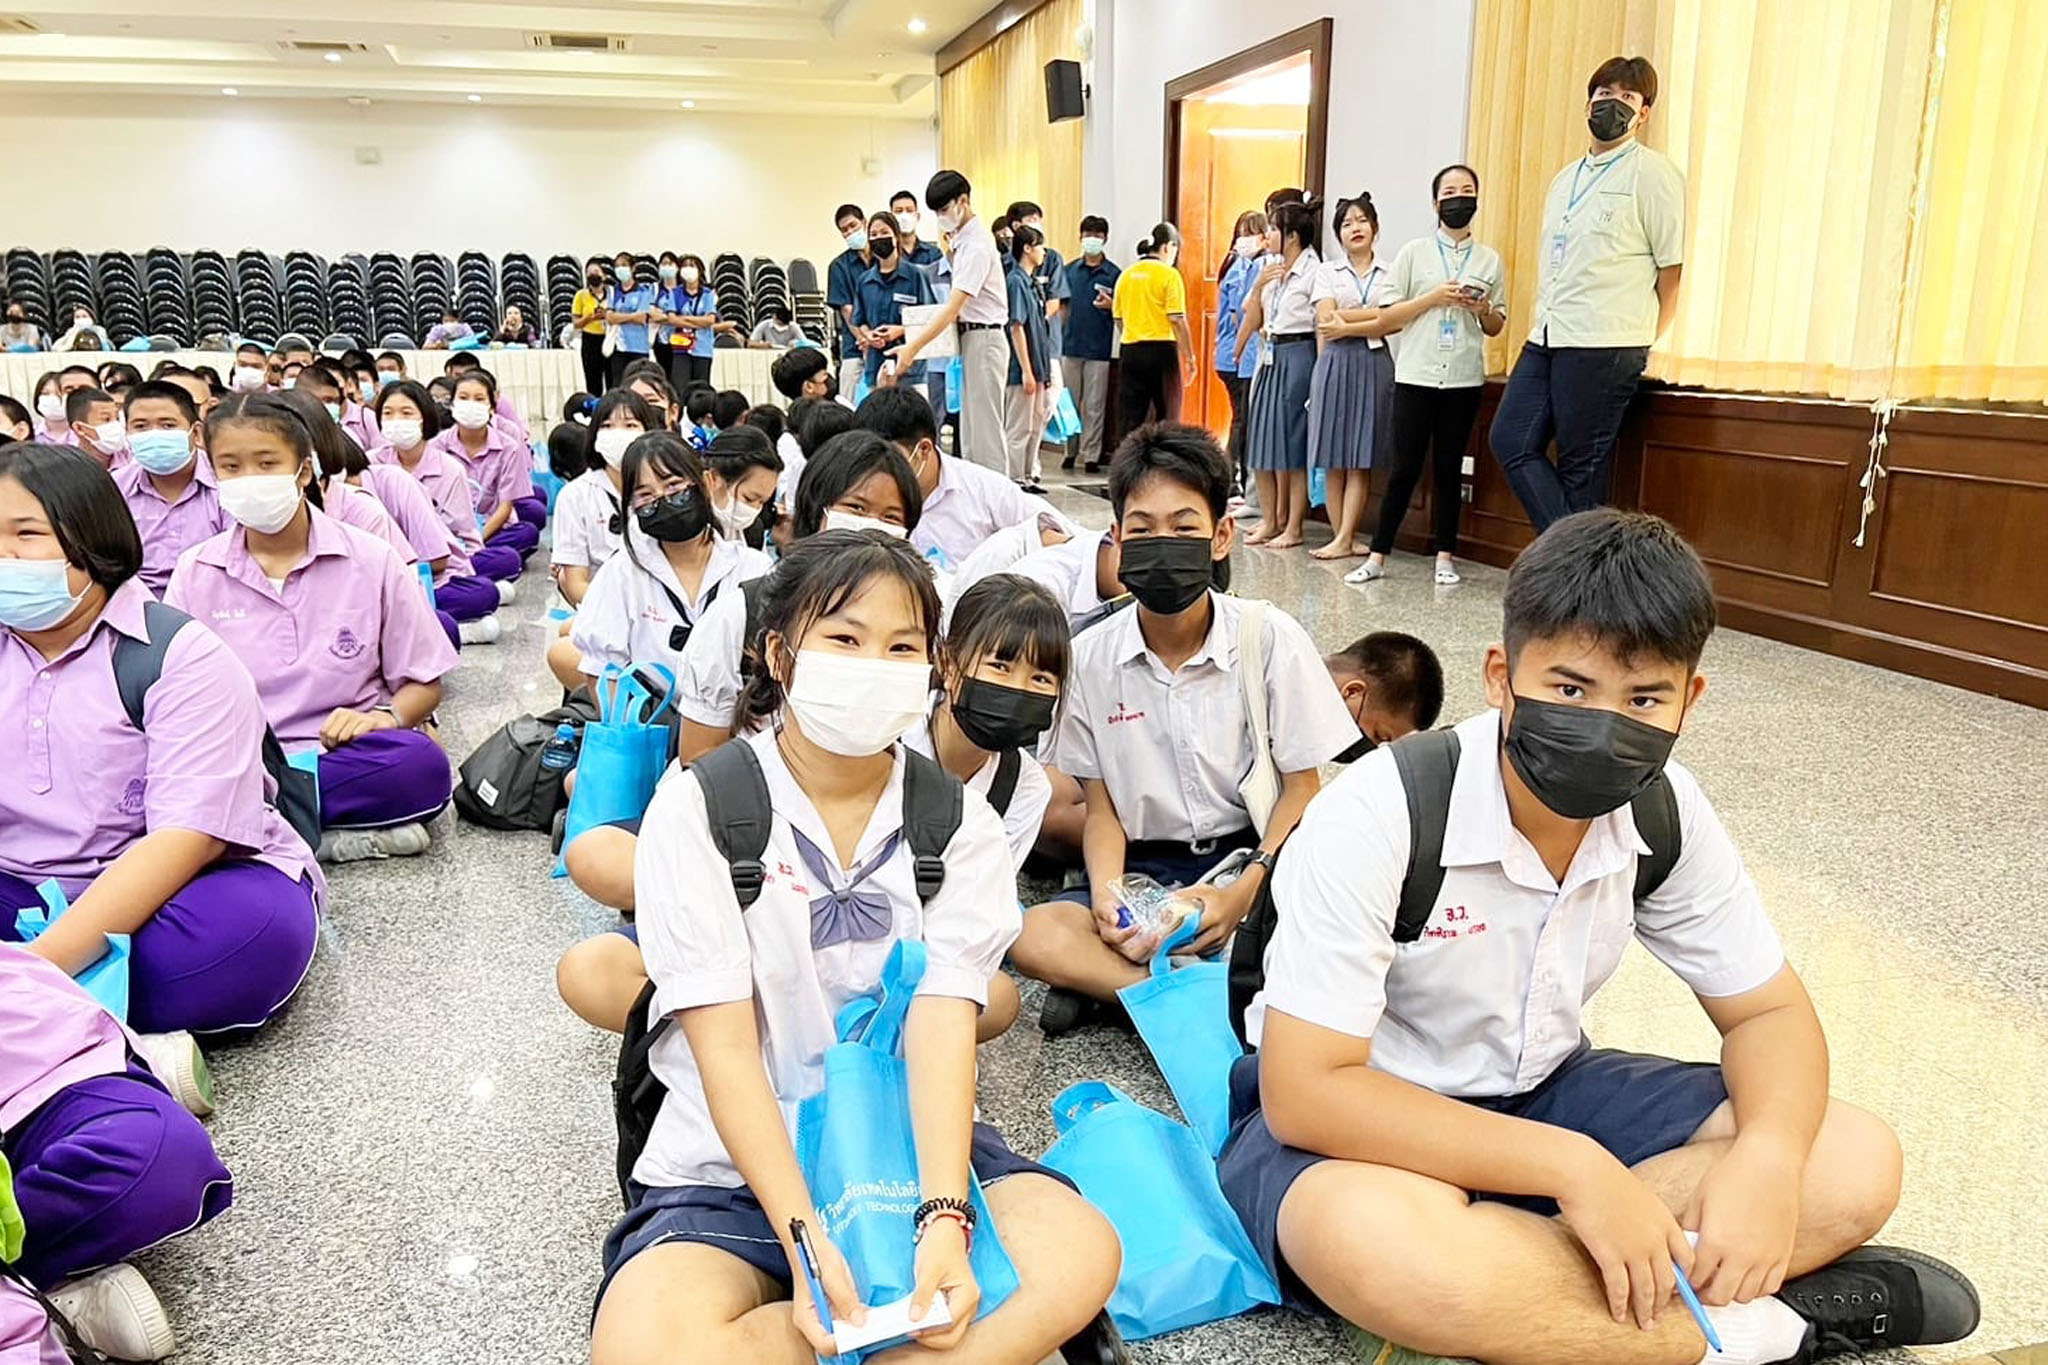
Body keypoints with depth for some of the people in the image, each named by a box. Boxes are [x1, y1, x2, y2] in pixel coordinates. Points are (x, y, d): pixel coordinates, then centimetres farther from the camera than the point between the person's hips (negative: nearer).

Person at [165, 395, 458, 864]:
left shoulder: (370, 560, 3)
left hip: (344, 756, 0)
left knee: (423, 765, -34)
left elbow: (424, 684, 6)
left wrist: (383, 716, -16)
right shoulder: (195, 573, 8)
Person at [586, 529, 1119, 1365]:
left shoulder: (960, 825, -1)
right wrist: (806, 1240, -24)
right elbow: (724, 1044, -14)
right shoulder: (699, 808, -8)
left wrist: (943, 1220, -27)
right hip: (739, 1162, -1)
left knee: (1080, 1256, -25)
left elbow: (944, 1026, -12)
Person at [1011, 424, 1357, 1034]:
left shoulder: (1272, 639, -9)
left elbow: (1301, 789, -4)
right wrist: (1107, 894, -17)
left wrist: (1245, 890, -19)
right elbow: (1102, 808, 3)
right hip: (1145, 868, 2)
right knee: (1034, 936, -26)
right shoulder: (1091, 657, -4)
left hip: (1248, 853, -1)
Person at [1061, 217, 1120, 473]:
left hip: (1099, 348, -3)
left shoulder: (1114, 273, 2)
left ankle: (1091, 455, 5)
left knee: (1094, 406, 0)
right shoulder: (1070, 270, 10)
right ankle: (1070, 450, 19)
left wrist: (1111, 305, -17)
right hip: (1070, 344, 3)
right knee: (1069, 403, 9)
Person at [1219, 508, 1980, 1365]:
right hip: (1364, 1117, -5)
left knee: (1854, 1165, -8)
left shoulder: (1667, 814, -10)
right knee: (1389, 1248, -39)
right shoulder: (1377, 817, -28)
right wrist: (1575, 1167, -32)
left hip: (1540, 1091, 6)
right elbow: (1304, 1092, -29)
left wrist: (1768, 1156, -23)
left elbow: (1769, 1011, 0)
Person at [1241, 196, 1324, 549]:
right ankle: (1269, 520, 18)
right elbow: (1251, 321, 11)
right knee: (1261, 441, 8)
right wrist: (1258, 286, -4)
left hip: (1298, 357, -8)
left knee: (1293, 444, -3)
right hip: (1269, 357, 8)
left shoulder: (1314, 272, -10)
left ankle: (1292, 527, 5)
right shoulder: (1269, 268, 11)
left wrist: (1320, 375, -15)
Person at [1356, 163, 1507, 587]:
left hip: (1464, 378, 2)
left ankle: (1445, 556, 14)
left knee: (1449, 469, 7)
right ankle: (1378, 555, 4)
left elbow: (1496, 327, 14)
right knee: (1405, 468, -2)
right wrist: (1434, 297, -11)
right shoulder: (1414, 253, 5)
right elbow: (1388, 313, 0)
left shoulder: (1489, 259, 10)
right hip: (1416, 375, -2)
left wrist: (1483, 309, -7)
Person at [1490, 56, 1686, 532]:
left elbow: (1670, 271, -2)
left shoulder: (1653, 174, -1)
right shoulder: (1566, 179, 21)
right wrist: (1539, 326, 14)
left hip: (1604, 348, -7)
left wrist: (1637, 343, 2)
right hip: (1546, 340, 7)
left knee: (1581, 468, -4)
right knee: (1510, 441, -2)